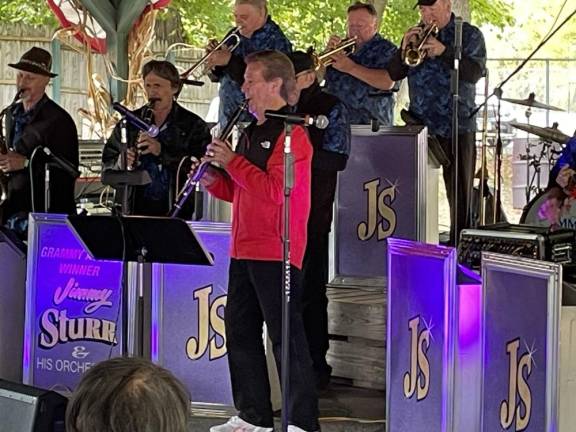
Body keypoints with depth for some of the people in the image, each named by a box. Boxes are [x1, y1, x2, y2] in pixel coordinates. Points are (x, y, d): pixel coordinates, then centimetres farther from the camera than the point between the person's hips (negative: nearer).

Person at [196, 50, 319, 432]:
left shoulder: (291, 135, -11)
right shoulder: (253, 133, 18)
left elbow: (273, 190, -22)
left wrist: (232, 161, -15)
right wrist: (213, 180, 6)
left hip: (276, 253, -10)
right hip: (245, 250, 10)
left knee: (286, 336, -7)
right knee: (240, 332, 12)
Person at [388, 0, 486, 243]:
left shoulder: (470, 35, 2)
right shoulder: (416, 35, 13)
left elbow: (475, 72, -14)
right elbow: (394, 74, 6)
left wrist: (443, 52, -25)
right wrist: (404, 49, -12)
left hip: (457, 128, -3)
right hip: (420, 125, 3)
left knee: (460, 193, 0)